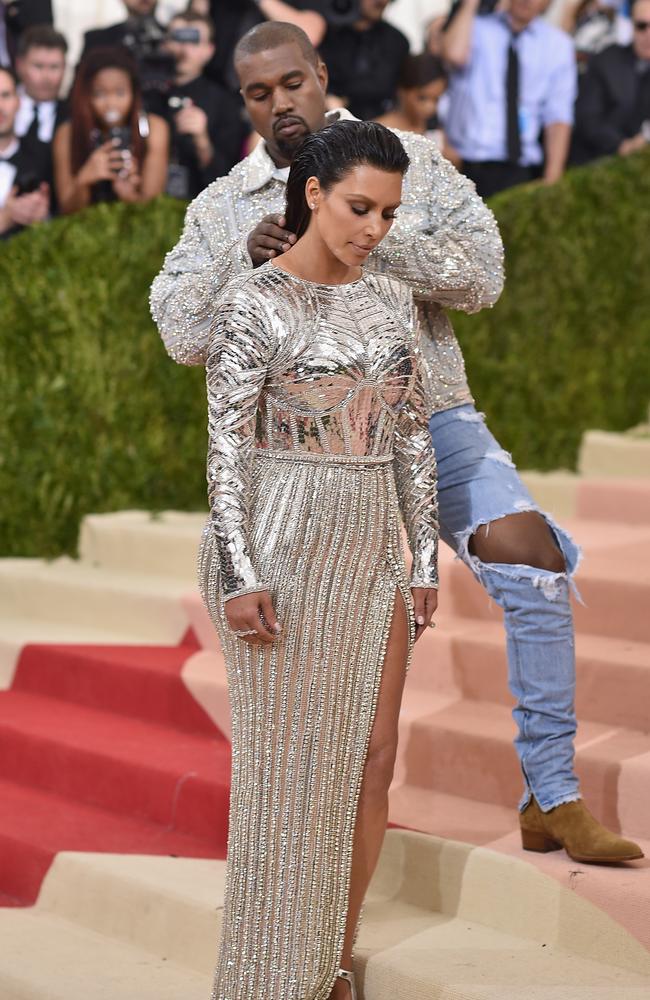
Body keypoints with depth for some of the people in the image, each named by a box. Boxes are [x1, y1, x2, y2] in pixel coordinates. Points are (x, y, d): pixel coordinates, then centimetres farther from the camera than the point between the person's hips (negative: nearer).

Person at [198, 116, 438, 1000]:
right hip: (282, 544, -6)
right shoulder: (253, 304, -10)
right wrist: (240, 577, -16)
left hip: (373, 549, 6)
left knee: (374, 759, 6)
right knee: (289, 763, 1)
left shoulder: (391, 301, 8)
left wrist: (426, 558, 8)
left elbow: (412, 434, 12)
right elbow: (227, 445, -12)